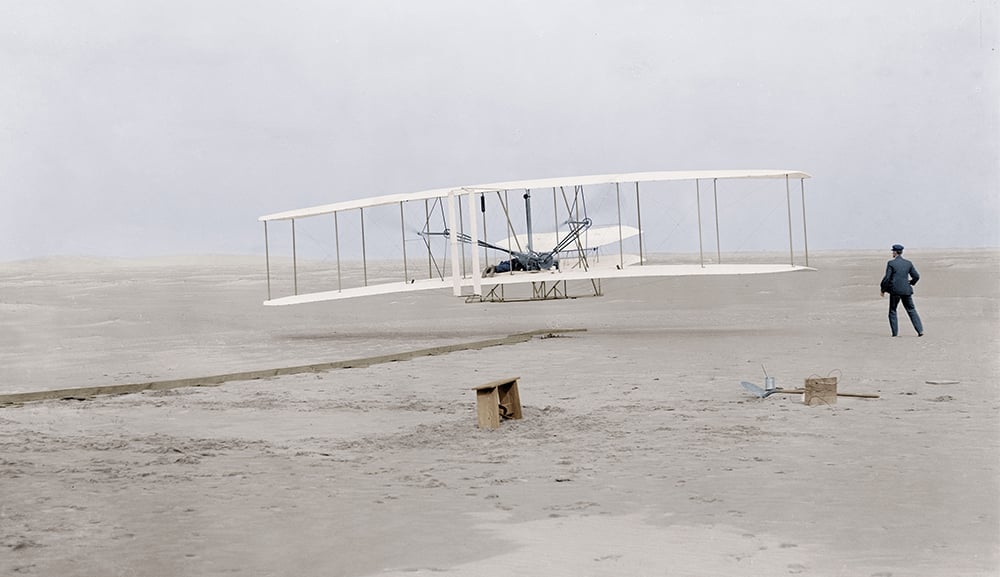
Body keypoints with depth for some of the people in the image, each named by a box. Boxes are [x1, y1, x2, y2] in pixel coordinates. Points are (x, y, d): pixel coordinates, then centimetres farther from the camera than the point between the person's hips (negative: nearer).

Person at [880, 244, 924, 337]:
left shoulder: (891, 263, -7)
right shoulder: (908, 263, 5)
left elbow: (887, 278, -10)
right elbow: (916, 276, 5)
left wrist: (883, 289, 2)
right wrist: (911, 283, 26)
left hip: (895, 290, -3)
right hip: (906, 290, 3)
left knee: (892, 311, 10)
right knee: (911, 310, 10)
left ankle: (895, 332, 5)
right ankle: (920, 330, 1)